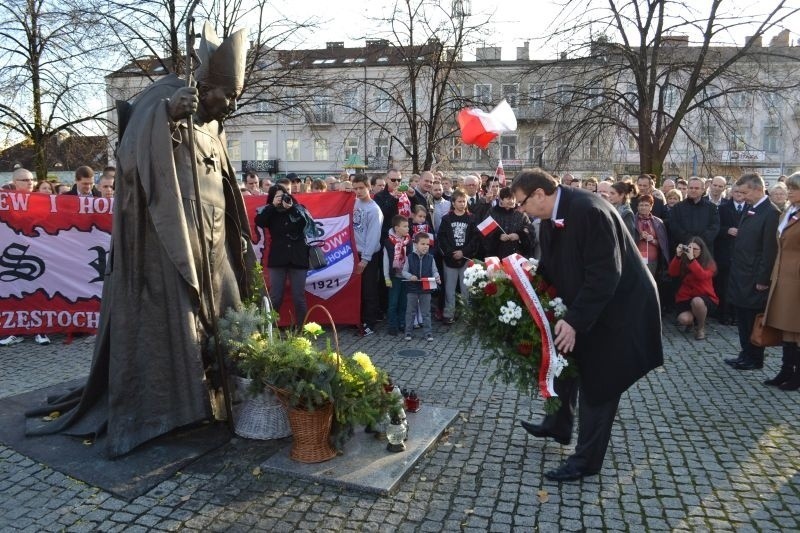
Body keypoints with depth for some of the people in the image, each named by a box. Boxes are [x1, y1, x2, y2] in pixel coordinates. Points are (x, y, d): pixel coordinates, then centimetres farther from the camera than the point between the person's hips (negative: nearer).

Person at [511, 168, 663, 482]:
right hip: (582, 307, 9)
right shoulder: (550, 219, 0)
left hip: (617, 308, -9)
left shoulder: (588, 211, -28)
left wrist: (574, 321, -30)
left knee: (597, 384, 2)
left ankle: (586, 461, 18)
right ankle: (558, 425, 44)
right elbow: (550, 268, 9)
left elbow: (605, 275, -30)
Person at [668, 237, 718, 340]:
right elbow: (672, 273, -12)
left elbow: (703, 276, -25)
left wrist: (692, 259, -30)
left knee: (697, 301, -39)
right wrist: (678, 256, -23)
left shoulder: (709, 263, -5)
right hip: (685, 298, 2)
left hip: (705, 298, -2)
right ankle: (693, 319, 18)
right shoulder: (683, 261, 2)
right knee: (683, 319, -25)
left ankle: (701, 328, -9)